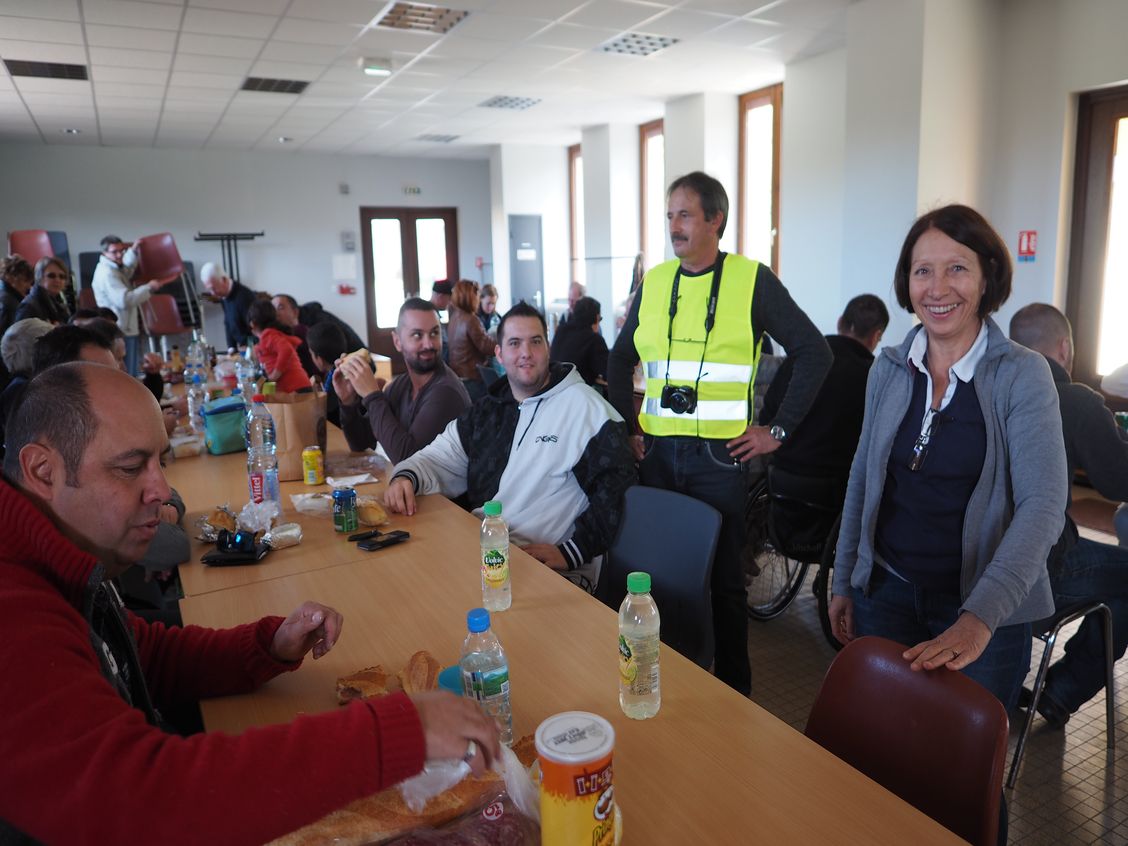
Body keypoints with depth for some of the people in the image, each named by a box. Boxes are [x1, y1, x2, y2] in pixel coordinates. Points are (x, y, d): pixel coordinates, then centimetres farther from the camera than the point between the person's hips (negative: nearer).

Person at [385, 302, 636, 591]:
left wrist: (570, 552, -17)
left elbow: (617, 486, -11)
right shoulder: (487, 410, 17)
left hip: (553, 572, -6)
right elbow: (441, 457, 17)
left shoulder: (584, 406, -6)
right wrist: (406, 477, -6)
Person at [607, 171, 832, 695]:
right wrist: (623, 425, 9)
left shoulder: (752, 280, -3)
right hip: (657, 451, 4)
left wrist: (779, 430, -5)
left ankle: (734, 691, 24)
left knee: (723, 577, 7)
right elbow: (620, 358, 19)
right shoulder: (654, 282, 8)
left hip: (720, 455, -3)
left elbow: (814, 352, -2)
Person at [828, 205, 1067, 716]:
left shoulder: (1022, 375, -11)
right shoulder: (888, 370, 0)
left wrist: (980, 616, -31)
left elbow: (1043, 505, -20)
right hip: (885, 591, 3)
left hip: (985, 605, -3)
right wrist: (843, 583, 11)